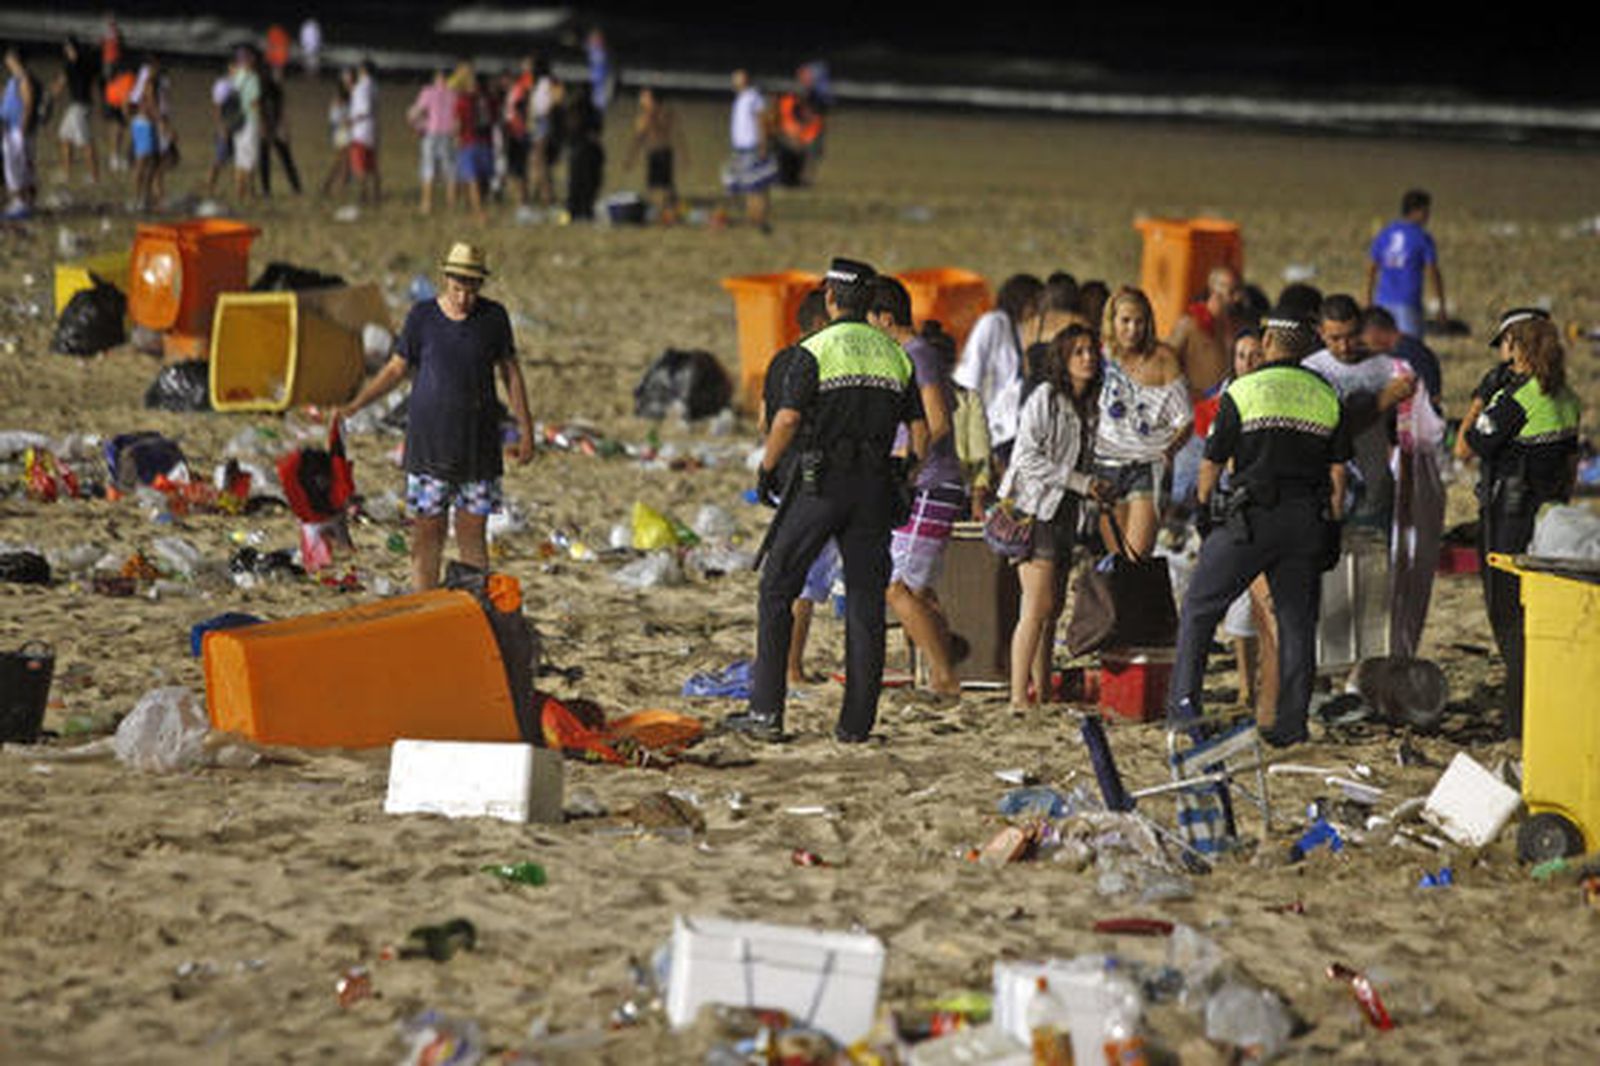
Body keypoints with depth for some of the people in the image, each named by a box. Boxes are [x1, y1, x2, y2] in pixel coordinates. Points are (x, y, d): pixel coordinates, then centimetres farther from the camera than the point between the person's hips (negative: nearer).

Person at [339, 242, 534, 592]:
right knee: (429, 530, -1)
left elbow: (510, 372, 10)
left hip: (478, 444, 1)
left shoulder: (493, 317, 2)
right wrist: (354, 405, -2)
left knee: (473, 533, 2)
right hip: (430, 441, -1)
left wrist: (526, 429, 8)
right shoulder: (422, 316, -2)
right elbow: (396, 369, 6)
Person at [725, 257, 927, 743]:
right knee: (865, 603, 6)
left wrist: (766, 470, -3)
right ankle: (856, 723, 4)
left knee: (777, 590, 5)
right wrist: (903, 480, 21)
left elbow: (788, 418, -15)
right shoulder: (895, 355, 9)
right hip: (874, 489, 4)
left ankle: (766, 712, -1)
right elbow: (920, 430, 10)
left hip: (820, 485, -4)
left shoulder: (817, 351, -7)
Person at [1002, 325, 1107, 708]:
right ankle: (1019, 696, -13)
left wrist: (1096, 489, 8)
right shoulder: (1045, 397, -10)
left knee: (1053, 608, 7)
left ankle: (1042, 692, 12)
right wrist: (1080, 483, -16)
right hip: (1034, 507, -8)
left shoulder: (1090, 405, 14)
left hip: (1065, 511, 8)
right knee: (1038, 606, -13)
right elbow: (1029, 456, -16)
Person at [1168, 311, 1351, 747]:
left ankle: (1184, 699, -2)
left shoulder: (1242, 392, -2)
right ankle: (1292, 721, 4)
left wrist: (1202, 509, 15)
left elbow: (1213, 461, 1)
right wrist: (1333, 530, 14)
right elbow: (1337, 472, 9)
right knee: (1298, 620, 7)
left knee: (1200, 606, 6)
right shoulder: (1327, 397, 9)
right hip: (1308, 522, 4)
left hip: (1252, 516, -3)